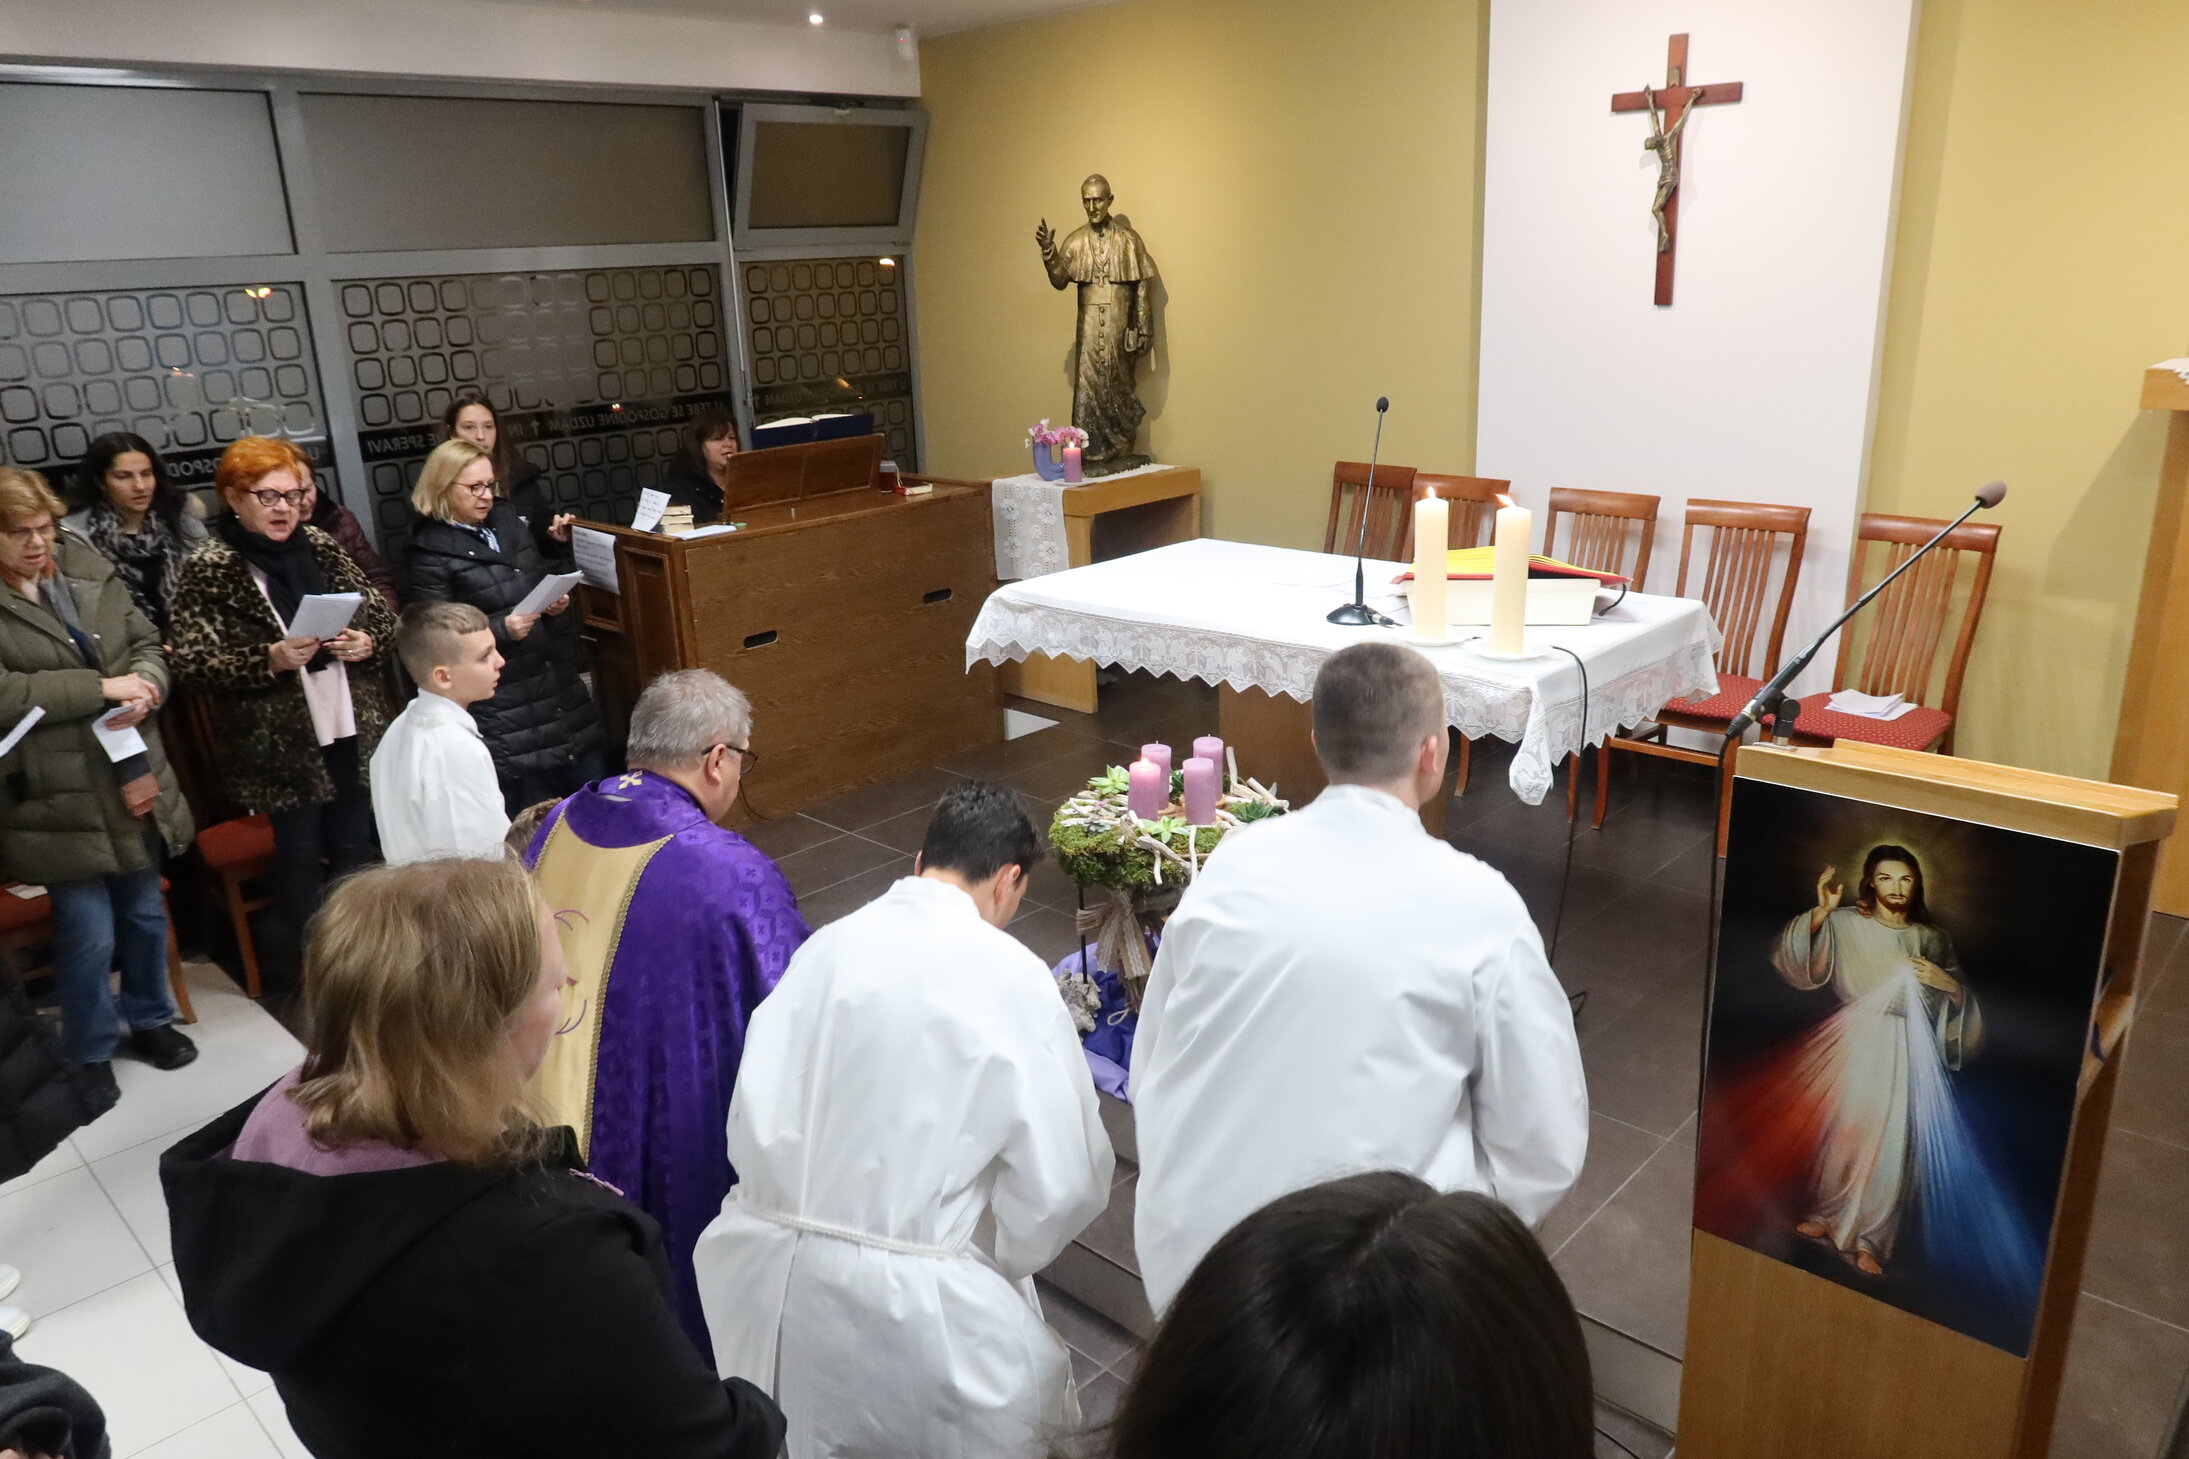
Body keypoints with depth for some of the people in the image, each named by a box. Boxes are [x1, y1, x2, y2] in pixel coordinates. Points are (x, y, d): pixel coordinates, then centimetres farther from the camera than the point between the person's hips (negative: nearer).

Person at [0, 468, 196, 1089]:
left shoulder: (89, 568, 4)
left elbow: (146, 642, 10)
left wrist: (146, 682, -12)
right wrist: (103, 687, -21)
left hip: (134, 779, 5)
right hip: (58, 799, -5)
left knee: (146, 914, 19)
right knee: (88, 934, 3)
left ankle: (150, 1020, 39)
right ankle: (91, 1054, 25)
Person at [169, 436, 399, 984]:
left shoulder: (320, 546, 5)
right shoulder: (208, 569, -8)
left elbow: (382, 613, 11)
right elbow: (192, 662, -12)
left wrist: (368, 641, -10)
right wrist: (268, 661, -24)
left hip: (353, 728, 4)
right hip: (280, 742, -4)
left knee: (354, 846, 15)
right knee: (300, 853, 9)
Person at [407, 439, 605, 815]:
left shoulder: (507, 521, 10)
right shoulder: (432, 553, -8)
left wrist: (558, 602, 1)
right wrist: (501, 630, -23)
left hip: (559, 679, 6)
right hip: (505, 705, -6)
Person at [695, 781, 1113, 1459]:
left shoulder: (826, 945, 0)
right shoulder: (1012, 976, -10)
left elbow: (752, 1122, -1)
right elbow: (1065, 1185, -10)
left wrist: (815, 1208, 12)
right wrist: (991, 1264, 7)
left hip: (766, 1273, 5)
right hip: (909, 1302, -4)